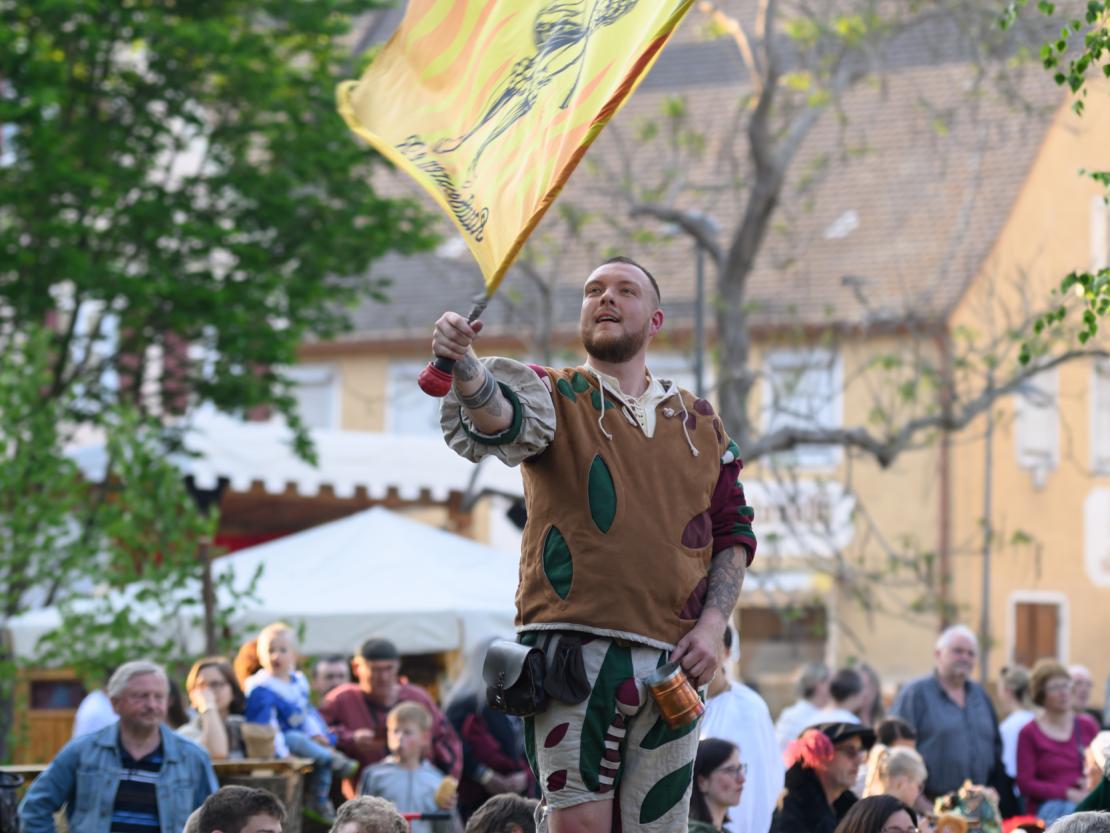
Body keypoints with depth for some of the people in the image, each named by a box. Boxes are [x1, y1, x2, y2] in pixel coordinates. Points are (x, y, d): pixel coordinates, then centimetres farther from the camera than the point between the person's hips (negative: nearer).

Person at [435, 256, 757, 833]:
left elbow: (733, 533, 18)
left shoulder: (699, 421, 17)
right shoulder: (555, 398, 6)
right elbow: (500, 418, -18)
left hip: (671, 662, 4)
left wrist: (712, 624, 2)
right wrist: (464, 365, -40)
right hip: (576, 649, -3)